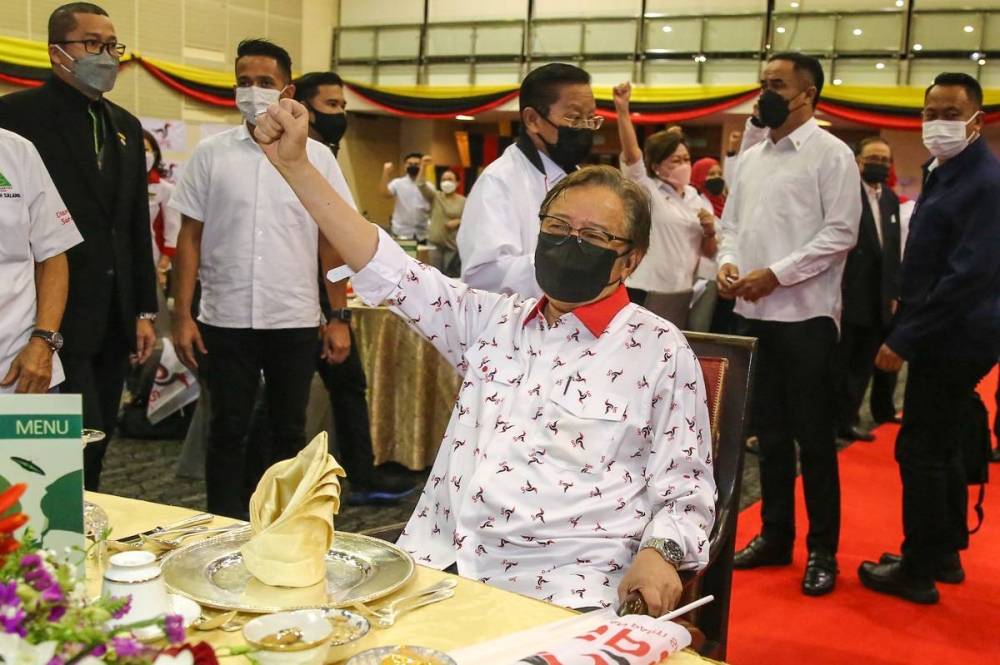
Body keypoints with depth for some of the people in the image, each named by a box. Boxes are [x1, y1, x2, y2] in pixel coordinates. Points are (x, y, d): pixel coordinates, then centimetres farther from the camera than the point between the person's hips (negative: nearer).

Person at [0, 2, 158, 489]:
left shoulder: (126, 126, 15)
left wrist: (145, 311, 14)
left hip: (113, 319, 7)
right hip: (59, 317, -6)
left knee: (95, 450, 12)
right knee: (78, 447, -6)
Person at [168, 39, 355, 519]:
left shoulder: (317, 157, 3)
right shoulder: (211, 154, 2)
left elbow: (332, 243, 4)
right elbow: (190, 237, 3)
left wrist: (337, 320, -1)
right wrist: (182, 316, -3)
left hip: (295, 320, 0)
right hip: (225, 319, 0)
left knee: (288, 432, 10)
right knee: (228, 431, 7)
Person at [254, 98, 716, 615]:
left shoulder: (661, 352, 3)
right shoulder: (496, 321, 15)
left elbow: (685, 493, 5)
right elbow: (393, 272, 9)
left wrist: (659, 553, -17)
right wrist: (295, 165, 3)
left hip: (561, 590, -4)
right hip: (439, 566, 4)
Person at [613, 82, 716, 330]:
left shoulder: (699, 201, 13)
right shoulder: (647, 190, -1)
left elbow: (708, 253, 16)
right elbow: (631, 153, -18)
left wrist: (709, 232, -5)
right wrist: (622, 109, -29)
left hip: (681, 293, 5)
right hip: (645, 291, -5)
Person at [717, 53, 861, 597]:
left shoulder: (831, 155, -5)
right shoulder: (750, 158, 15)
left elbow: (841, 232, -12)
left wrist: (776, 274, -17)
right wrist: (727, 262, -4)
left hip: (805, 314, -6)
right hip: (754, 312, 6)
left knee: (813, 435, 1)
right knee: (769, 432, 14)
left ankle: (822, 549, 14)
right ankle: (776, 535, 26)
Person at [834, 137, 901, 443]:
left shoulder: (891, 199, 15)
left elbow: (894, 248, 16)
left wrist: (894, 292, 11)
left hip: (879, 300, 7)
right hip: (847, 296, -7)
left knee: (863, 367, 12)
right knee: (836, 365, 0)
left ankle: (846, 420, 21)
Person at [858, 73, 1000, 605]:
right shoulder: (943, 171, 11)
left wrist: (906, 337, -22)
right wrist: (910, 303, 12)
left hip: (954, 339, -10)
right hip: (945, 335, 10)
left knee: (920, 450, -3)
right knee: (940, 447, 17)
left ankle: (918, 572, 8)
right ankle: (946, 554, 31)